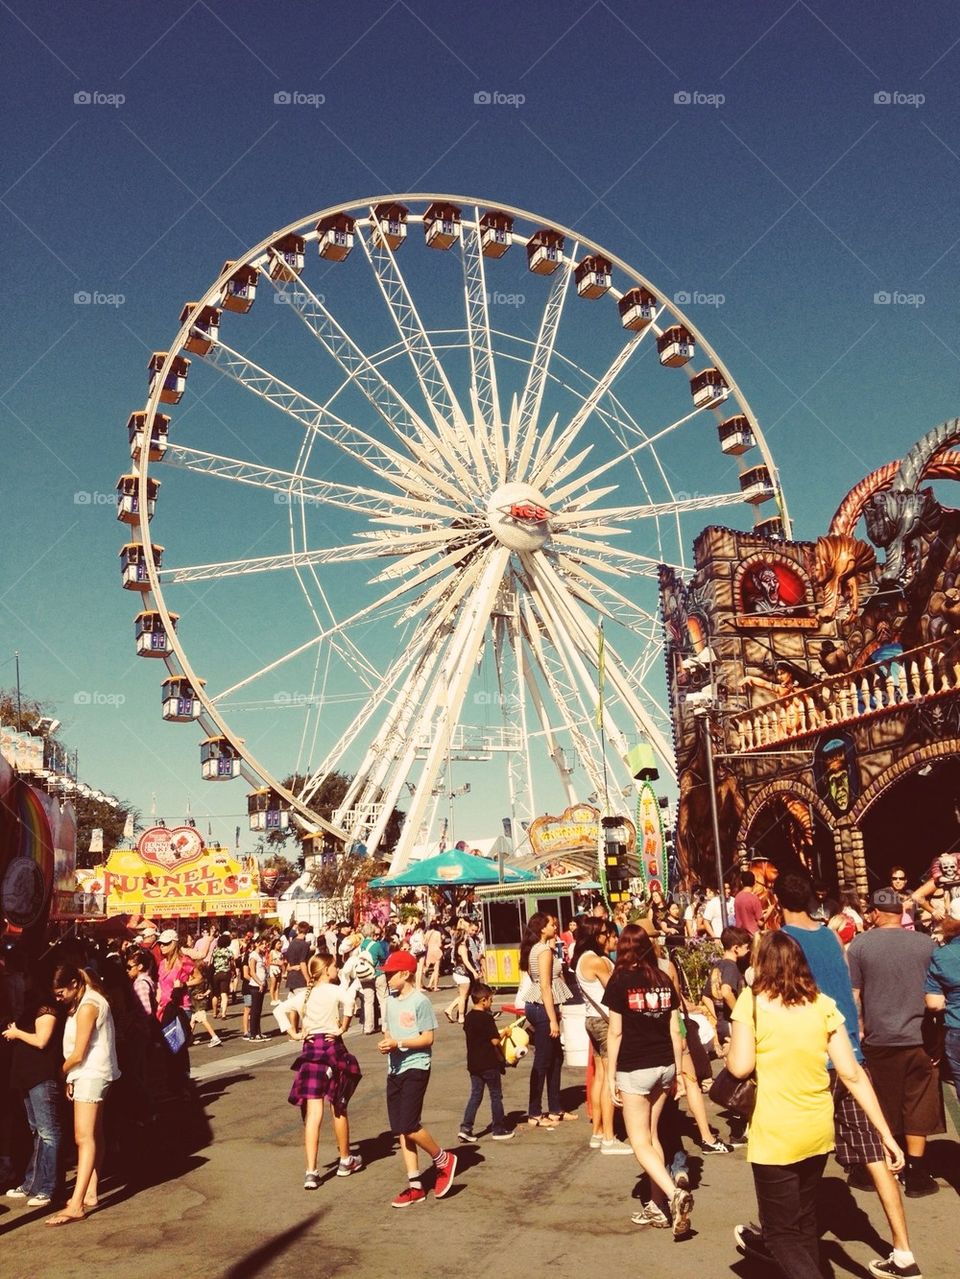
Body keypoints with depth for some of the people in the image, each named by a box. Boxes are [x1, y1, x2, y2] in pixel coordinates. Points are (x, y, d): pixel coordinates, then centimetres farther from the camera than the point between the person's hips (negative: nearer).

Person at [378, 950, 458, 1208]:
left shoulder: (420, 1001, -12)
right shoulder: (391, 1001, 10)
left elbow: (428, 1038, -13)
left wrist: (399, 1043, -21)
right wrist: (386, 1043, -4)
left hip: (415, 1068, -8)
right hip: (394, 1069, 8)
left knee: (409, 1126, -13)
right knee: (400, 1129, 7)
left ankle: (443, 1159, 12)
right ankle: (415, 1186, 16)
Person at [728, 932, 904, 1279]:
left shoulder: (752, 1000, -10)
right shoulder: (823, 1004, 1)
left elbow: (740, 1067, -16)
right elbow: (852, 1073, -1)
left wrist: (728, 1055, 6)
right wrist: (885, 1133, 3)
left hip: (776, 1133, -5)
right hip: (819, 1129, 5)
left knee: (782, 1231, 6)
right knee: (804, 1218, 24)